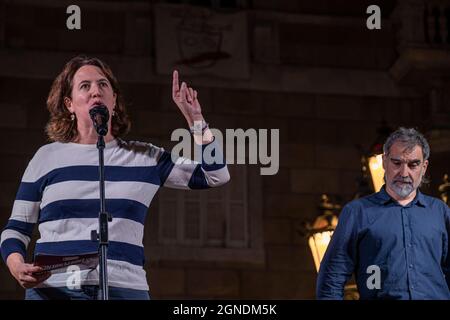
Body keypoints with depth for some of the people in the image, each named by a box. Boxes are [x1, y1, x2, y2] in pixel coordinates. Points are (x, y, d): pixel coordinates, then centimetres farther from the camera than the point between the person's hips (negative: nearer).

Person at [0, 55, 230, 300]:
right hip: (53, 288, 0)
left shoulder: (145, 158, 11)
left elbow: (216, 176, 10)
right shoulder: (47, 157, 10)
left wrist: (195, 119, 3)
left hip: (125, 288, 1)